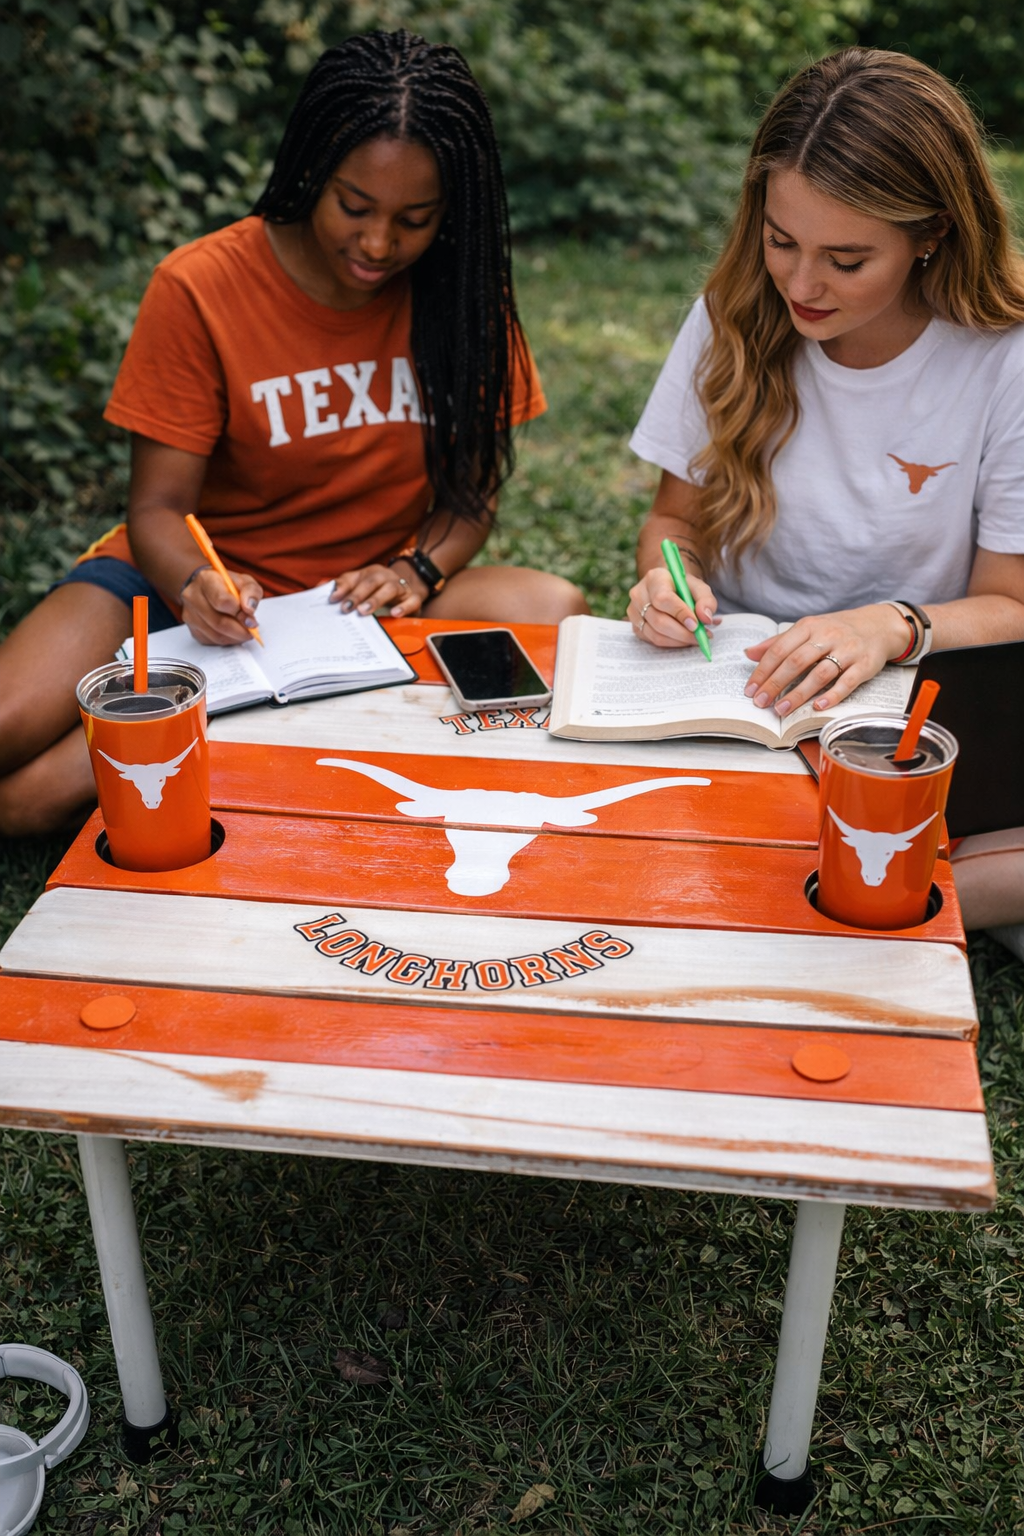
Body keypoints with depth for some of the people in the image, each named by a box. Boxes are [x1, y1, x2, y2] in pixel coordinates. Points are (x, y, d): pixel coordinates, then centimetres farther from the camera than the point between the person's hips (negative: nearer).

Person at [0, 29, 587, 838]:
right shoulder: (200, 288, -11)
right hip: (202, 579, -3)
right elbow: (159, 507, -11)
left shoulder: (461, 289, -4)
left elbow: (473, 487, 1)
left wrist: (415, 570, -20)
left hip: (368, 592, 4)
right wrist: (196, 586, -34)